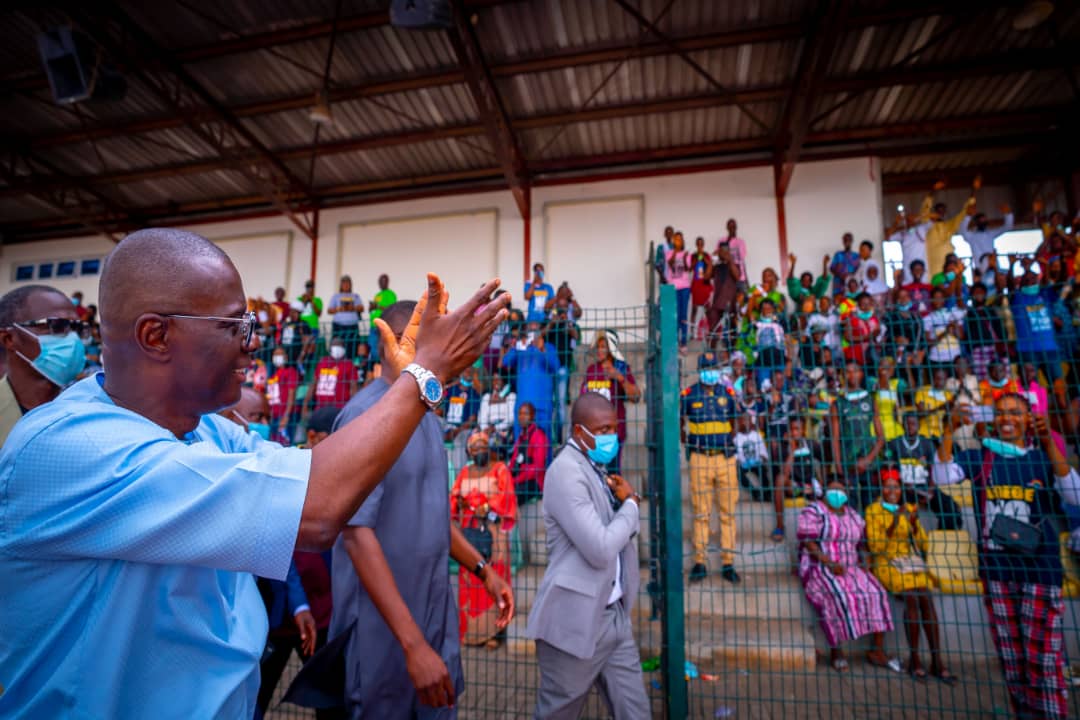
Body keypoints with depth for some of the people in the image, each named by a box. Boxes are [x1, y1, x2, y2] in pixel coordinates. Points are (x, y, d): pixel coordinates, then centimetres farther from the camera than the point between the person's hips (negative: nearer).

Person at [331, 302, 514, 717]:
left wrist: (483, 570, 10)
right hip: (384, 627, -7)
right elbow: (357, 534, -24)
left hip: (436, 614, 7)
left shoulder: (426, 415, 6)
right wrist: (412, 642, -25)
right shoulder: (366, 415, -20)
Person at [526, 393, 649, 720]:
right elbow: (600, 549, -25)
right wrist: (630, 504, -10)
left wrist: (624, 501, 0)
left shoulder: (597, 466, 10)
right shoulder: (566, 471, -20)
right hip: (575, 620, -8)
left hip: (614, 615, 8)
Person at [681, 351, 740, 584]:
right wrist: (688, 444, 7)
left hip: (726, 458, 2)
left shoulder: (727, 394, 6)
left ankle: (728, 563, 15)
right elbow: (681, 422, 10)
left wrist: (729, 442, 8)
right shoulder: (688, 395, -1)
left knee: (728, 512, 6)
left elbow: (732, 422, 17)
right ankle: (699, 562, 12)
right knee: (701, 513, 4)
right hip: (700, 459, -2)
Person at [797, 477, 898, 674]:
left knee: (876, 593, -15)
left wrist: (859, 562, 0)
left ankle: (878, 651, -7)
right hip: (820, 568, -6)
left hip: (850, 568, 6)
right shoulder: (814, 511, -3)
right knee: (838, 596, -30)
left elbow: (860, 543, 20)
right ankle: (836, 652, -17)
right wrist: (829, 563, -20)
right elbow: (807, 542, -11)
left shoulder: (853, 515, 18)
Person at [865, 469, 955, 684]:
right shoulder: (873, 511, 0)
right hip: (886, 563, -4)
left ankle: (936, 661, -17)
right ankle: (914, 660, -17)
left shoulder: (909, 508, 13)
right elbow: (875, 547, -9)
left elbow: (924, 545, 10)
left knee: (926, 598, -22)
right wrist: (894, 524, -17)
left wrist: (914, 523, -7)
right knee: (911, 597, -26)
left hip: (912, 562, 4)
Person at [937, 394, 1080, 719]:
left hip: (1039, 570, -2)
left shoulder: (1044, 457, 1)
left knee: (1043, 657, -2)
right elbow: (942, 475, -11)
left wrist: (1049, 443, -21)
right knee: (1011, 656, 13)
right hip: (995, 570, 2)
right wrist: (950, 430, -18)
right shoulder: (980, 456, 4)